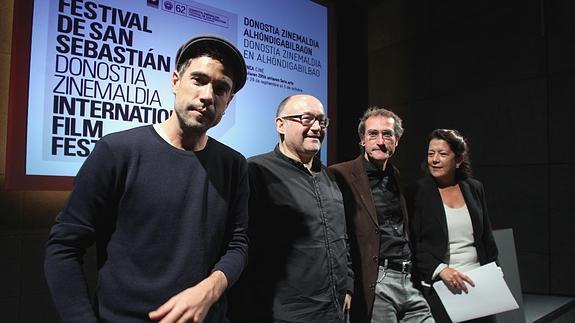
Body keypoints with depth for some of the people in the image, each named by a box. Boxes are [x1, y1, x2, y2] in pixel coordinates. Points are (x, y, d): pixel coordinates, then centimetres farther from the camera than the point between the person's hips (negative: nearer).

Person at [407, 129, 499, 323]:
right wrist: (440, 269, -20)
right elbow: (411, 245, -10)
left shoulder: (474, 188, 7)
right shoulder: (417, 192, -7)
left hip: (477, 284, 4)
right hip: (437, 290, -4)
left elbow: (487, 238, 14)